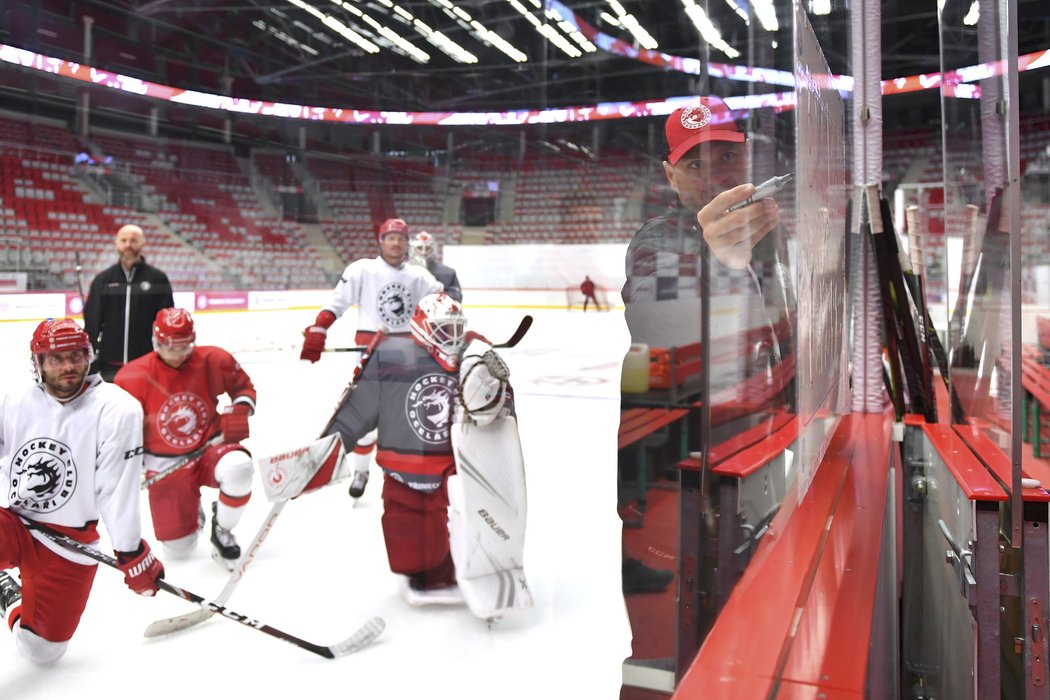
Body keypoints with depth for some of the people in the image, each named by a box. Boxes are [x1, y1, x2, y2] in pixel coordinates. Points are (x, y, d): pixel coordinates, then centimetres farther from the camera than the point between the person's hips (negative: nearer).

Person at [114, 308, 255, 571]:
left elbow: (243, 385, 6)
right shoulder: (133, 377, -13)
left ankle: (222, 531, -8)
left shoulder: (214, 360, -11)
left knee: (238, 468, -38)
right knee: (178, 550, -3)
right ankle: (191, 513, 36)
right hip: (165, 464, 0)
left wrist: (240, 411, -13)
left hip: (210, 448, 0)